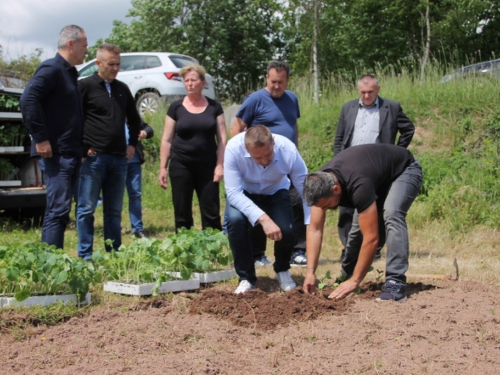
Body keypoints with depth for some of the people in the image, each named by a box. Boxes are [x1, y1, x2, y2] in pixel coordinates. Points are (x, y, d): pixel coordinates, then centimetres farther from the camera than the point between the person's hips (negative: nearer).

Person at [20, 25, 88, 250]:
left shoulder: (69, 73, 20)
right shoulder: (51, 69, -10)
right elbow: (28, 100, -23)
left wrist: (82, 148, 16)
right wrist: (40, 138, -22)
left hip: (71, 153, 10)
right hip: (55, 153, -10)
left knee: (61, 210, 11)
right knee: (57, 210, -12)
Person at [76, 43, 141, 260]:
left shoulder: (122, 89, 15)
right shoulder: (86, 86, -4)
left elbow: (134, 120, 27)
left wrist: (132, 144, 15)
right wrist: (83, 147, -11)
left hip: (119, 159, 6)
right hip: (93, 158, -6)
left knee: (114, 211, 10)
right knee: (86, 208, -2)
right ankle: (85, 256, 3)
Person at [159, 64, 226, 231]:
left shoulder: (214, 106, 4)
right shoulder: (176, 107, 3)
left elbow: (222, 138, 4)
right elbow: (167, 140, 5)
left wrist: (220, 165, -5)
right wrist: (163, 168, 1)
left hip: (207, 166, 0)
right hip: (181, 165, 0)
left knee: (211, 213, -2)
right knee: (182, 214, 4)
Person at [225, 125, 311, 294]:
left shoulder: (288, 149, -32)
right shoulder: (234, 148, -35)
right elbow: (233, 193, -33)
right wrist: (263, 218, -44)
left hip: (275, 193, 1)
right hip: (243, 194, 0)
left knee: (287, 231, -25)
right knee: (235, 220, -31)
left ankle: (282, 270, 12)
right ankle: (246, 278, -8)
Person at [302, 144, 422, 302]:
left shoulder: (358, 185, -43)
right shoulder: (320, 184, -22)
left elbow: (371, 238, -40)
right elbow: (315, 230, -16)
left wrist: (355, 281, -34)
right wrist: (310, 273, -23)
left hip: (405, 170, -7)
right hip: (380, 178, 8)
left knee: (392, 215, -32)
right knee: (359, 225, 1)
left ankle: (395, 283, -31)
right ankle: (346, 275, 23)